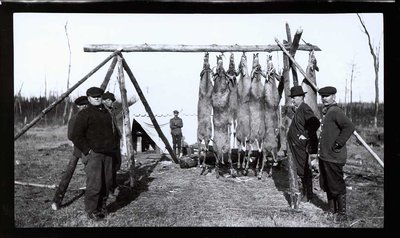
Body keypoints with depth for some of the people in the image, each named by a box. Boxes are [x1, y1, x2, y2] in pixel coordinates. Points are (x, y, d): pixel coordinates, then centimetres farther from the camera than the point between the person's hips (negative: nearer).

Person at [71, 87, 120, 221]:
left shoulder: (107, 113, 16)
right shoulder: (84, 114, -5)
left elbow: (114, 132, 26)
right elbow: (76, 136, -11)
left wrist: (115, 148, 15)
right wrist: (87, 150, -13)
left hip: (108, 154, 7)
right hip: (93, 154, -6)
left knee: (107, 183, 9)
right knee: (94, 184, -10)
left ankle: (102, 207, 25)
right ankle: (91, 210, 6)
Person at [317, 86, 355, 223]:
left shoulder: (335, 111, -16)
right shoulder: (325, 111, 13)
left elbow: (349, 127, -28)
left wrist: (338, 144, -23)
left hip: (334, 157, -10)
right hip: (324, 155, 10)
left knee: (337, 186, 2)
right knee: (326, 185, 18)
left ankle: (342, 214, 15)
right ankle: (332, 210, 33)